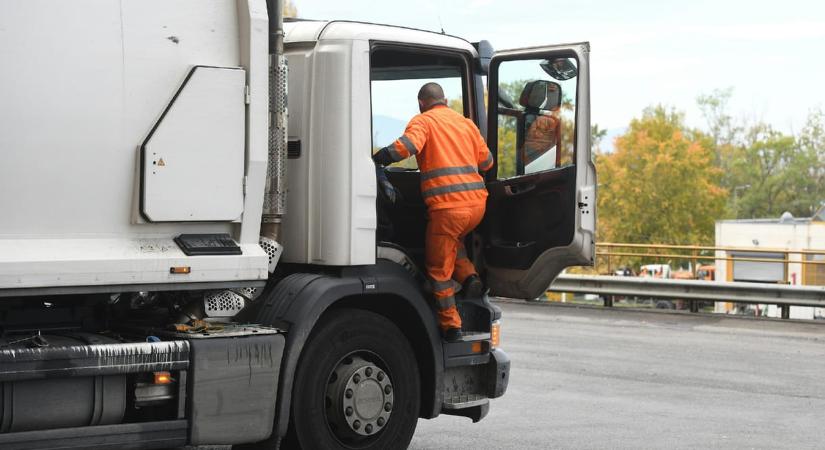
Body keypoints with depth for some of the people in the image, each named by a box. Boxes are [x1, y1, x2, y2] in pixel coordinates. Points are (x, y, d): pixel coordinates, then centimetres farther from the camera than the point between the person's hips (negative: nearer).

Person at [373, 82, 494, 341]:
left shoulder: (423, 121, 2)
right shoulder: (466, 123, 19)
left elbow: (407, 145, -18)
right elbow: (486, 161, 24)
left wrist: (374, 160, -14)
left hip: (447, 206, -6)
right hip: (477, 203, 6)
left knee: (439, 268, 7)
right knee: (454, 240, 33)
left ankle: (451, 325, 9)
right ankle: (469, 276, 7)